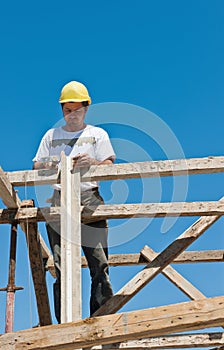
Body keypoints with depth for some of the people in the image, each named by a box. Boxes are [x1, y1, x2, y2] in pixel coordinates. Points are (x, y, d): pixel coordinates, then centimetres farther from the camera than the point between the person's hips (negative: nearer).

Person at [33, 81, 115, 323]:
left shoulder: (97, 134, 16)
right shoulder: (51, 135, 22)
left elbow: (109, 167, 6)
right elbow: (36, 167, 19)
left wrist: (93, 163, -16)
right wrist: (46, 166, -5)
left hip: (89, 199, -1)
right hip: (59, 201, 2)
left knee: (99, 265, -9)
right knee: (61, 267, -3)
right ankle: (64, 323, 0)